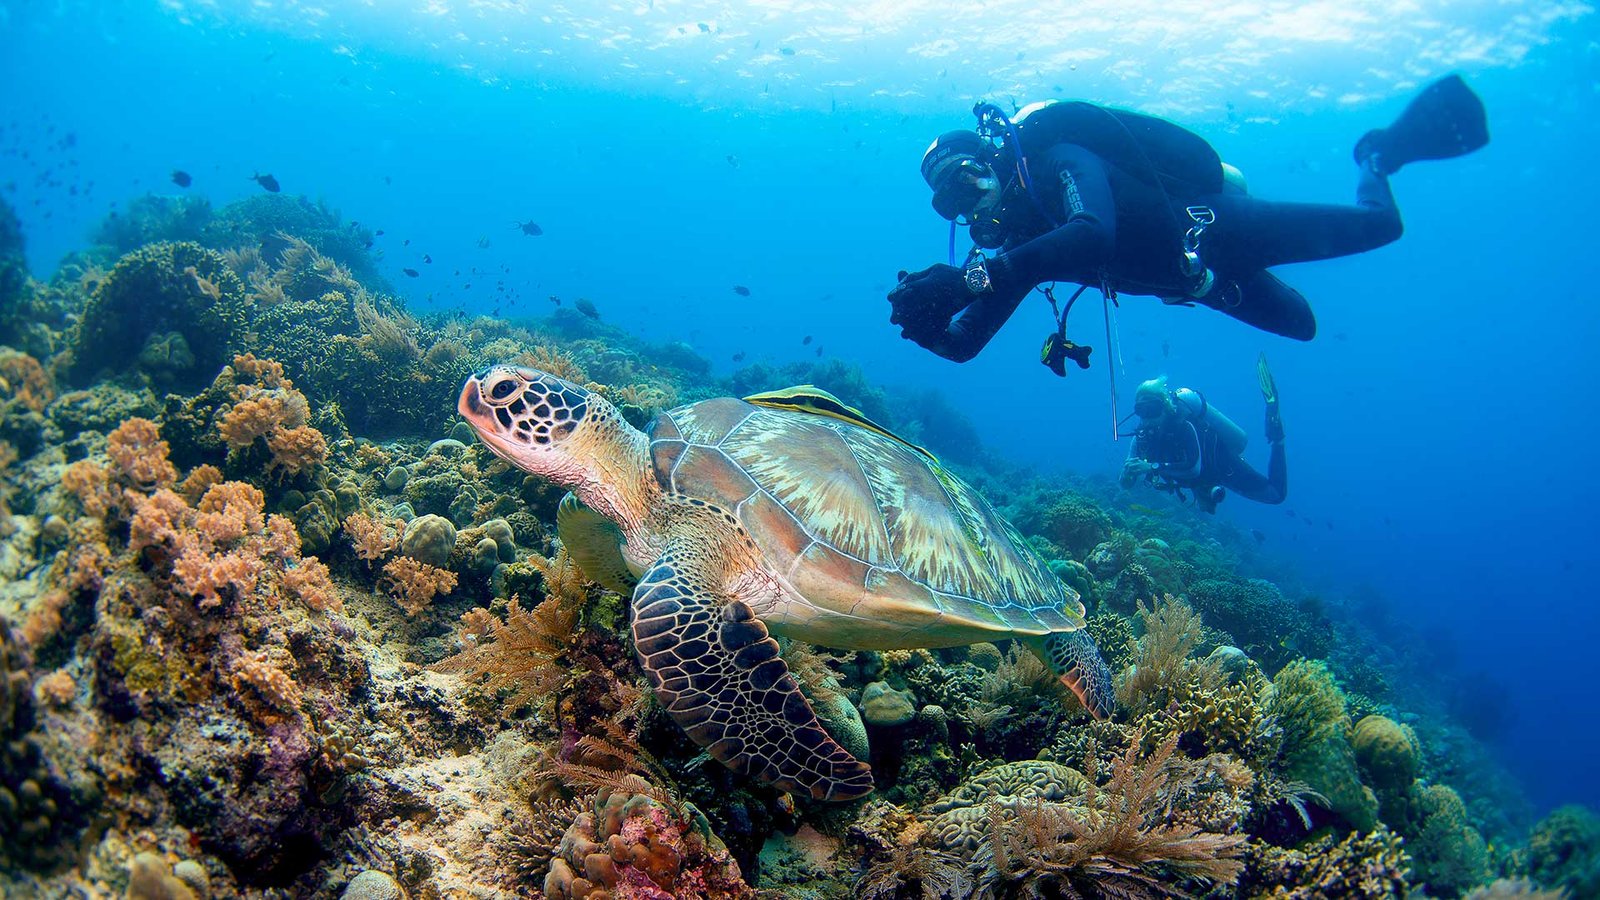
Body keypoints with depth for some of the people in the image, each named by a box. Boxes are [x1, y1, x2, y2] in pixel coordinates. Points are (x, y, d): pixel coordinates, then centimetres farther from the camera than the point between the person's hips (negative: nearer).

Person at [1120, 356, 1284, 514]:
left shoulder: (1183, 425, -36)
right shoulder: (1143, 436, -20)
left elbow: (1194, 467, -49)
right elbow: (1127, 483, -18)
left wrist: (1153, 467, -54)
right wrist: (1129, 472, -42)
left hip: (1224, 466, -7)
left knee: (1277, 495, 1)